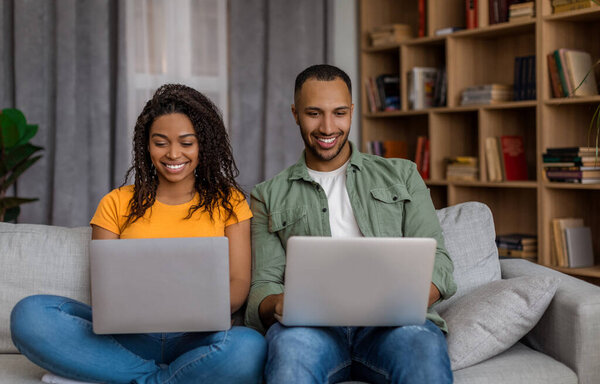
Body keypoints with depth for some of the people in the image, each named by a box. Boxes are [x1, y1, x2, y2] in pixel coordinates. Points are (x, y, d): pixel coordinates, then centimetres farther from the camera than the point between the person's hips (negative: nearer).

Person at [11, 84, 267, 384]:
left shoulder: (228, 202, 13)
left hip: (197, 341, -1)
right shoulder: (117, 204, 16)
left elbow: (239, 283, 5)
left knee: (248, 348, -37)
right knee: (30, 313, -24)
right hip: (129, 341, 2)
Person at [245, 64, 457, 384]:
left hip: (391, 322, 1)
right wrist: (279, 305, -15)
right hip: (313, 325, 0)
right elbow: (263, 285, 12)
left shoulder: (401, 175, 22)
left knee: (421, 344, -38)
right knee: (290, 342, -39)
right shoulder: (269, 196, 21)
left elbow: (436, 261, 12)